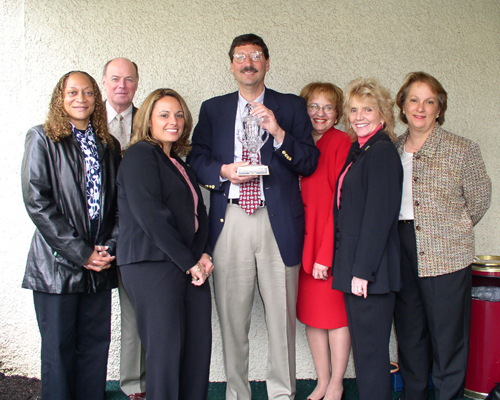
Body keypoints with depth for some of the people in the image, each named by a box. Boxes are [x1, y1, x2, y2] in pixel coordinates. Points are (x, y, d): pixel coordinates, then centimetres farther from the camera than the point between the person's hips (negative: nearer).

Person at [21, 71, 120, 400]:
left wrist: (110, 247, -5)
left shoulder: (109, 145, 12)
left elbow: (119, 202, 11)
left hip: (99, 264, 4)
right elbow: (36, 202, -9)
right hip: (57, 265, -4)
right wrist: (80, 252, -13)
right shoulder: (42, 139, -1)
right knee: (58, 349, 5)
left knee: (96, 345, 8)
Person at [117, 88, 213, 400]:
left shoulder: (180, 164, 22)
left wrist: (203, 254, 1)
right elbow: (148, 213, -13)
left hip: (190, 266, 7)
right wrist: (189, 261, -11)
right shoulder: (141, 155, -2)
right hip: (153, 265, -7)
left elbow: (199, 213, 20)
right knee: (166, 348, -5)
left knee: (199, 345, 3)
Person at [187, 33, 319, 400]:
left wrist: (279, 133, -10)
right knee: (232, 315, 5)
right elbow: (196, 160, 11)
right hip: (229, 220, 1)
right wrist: (224, 172, -9)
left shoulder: (292, 107, 11)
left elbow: (310, 163, 4)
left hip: (278, 221, -1)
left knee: (282, 314, 3)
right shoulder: (212, 109, 16)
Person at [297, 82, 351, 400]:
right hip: (306, 238, 6)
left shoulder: (342, 143, -10)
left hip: (334, 240, -6)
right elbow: (302, 196, 11)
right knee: (311, 312, 12)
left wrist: (326, 253, -17)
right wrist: (308, 247, 3)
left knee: (335, 312, 5)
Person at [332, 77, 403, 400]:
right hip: (355, 266, 9)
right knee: (363, 346, 17)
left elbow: (379, 215, -18)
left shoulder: (382, 152, -13)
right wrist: (350, 266, 13)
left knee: (371, 349, 1)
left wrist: (363, 270, -19)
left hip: (371, 268, -9)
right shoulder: (358, 150, 15)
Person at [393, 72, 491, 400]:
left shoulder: (463, 150, -5)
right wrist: (403, 229, 9)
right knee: (409, 331, 14)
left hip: (446, 254, -4)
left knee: (448, 333, 2)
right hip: (401, 252, 4)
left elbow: (480, 199, 4)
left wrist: (452, 228, 8)